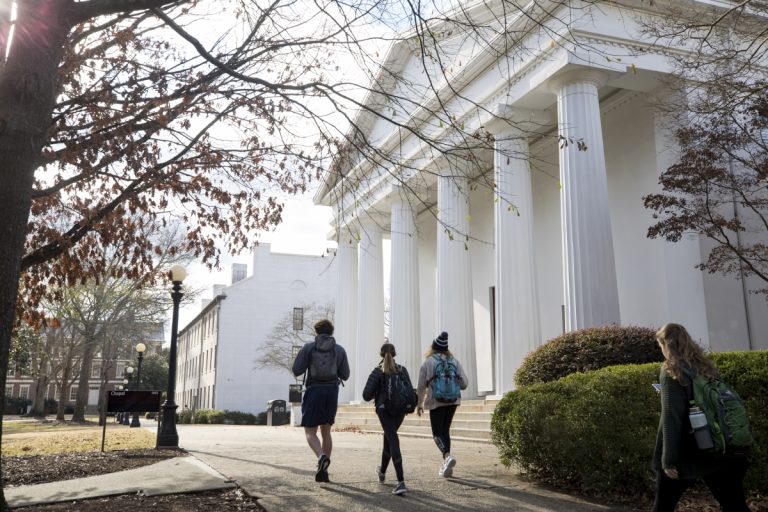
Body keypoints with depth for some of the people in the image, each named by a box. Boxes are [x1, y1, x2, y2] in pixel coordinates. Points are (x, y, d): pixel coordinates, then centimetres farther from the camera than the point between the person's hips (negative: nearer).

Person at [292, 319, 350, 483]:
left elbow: (296, 370, -2)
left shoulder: (308, 347, 0)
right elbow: (345, 375, 7)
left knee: (310, 432, 3)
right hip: (332, 391, 3)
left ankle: (322, 457, -27)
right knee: (326, 431, 16)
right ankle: (323, 471, 13)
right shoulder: (339, 350, 6)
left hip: (314, 391, -3)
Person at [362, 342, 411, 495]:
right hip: (400, 410, 4)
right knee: (389, 438, 24)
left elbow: (366, 395, -10)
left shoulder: (377, 372, -6)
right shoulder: (402, 370, 4)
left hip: (384, 409, -4)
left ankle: (401, 483, -22)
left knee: (393, 441, -10)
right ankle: (382, 472, 42)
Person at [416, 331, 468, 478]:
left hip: (436, 401, -4)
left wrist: (419, 404, 10)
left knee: (437, 432, 3)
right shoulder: (454, 361, 6)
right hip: (453, 400, 4)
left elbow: (421, 386, -2)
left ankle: (447, 456, -24)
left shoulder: (427, 363, -4)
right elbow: (464, 383, 4)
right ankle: (445, 465, 15)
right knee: (445, 429, 16)